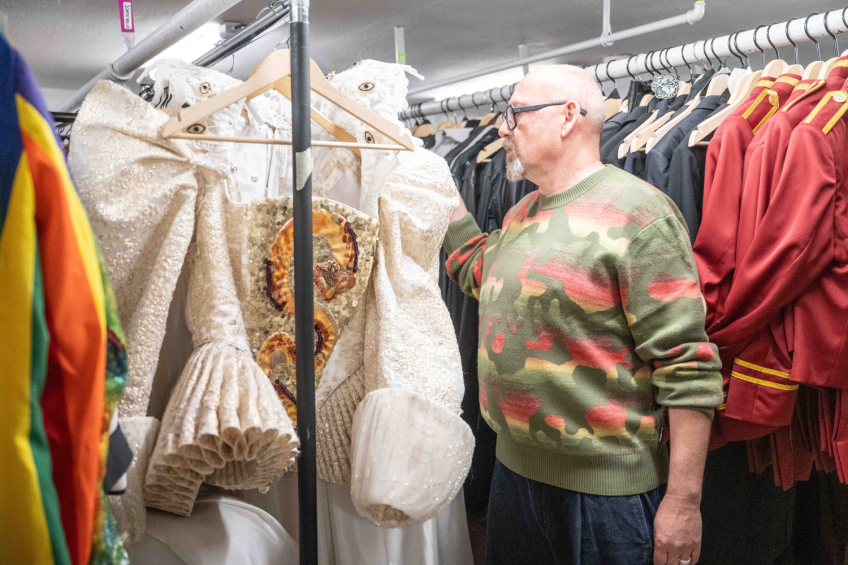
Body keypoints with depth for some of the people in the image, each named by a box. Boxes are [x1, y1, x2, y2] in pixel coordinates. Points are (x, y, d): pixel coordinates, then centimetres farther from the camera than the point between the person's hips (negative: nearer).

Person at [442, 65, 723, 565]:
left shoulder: (634, 211, -15)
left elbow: (687, 367, -18)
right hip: (515, 468, 8)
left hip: (605, 489, -7)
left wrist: (684, 503, -19)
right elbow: (481, 275, 32)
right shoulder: (522, 214, 10)